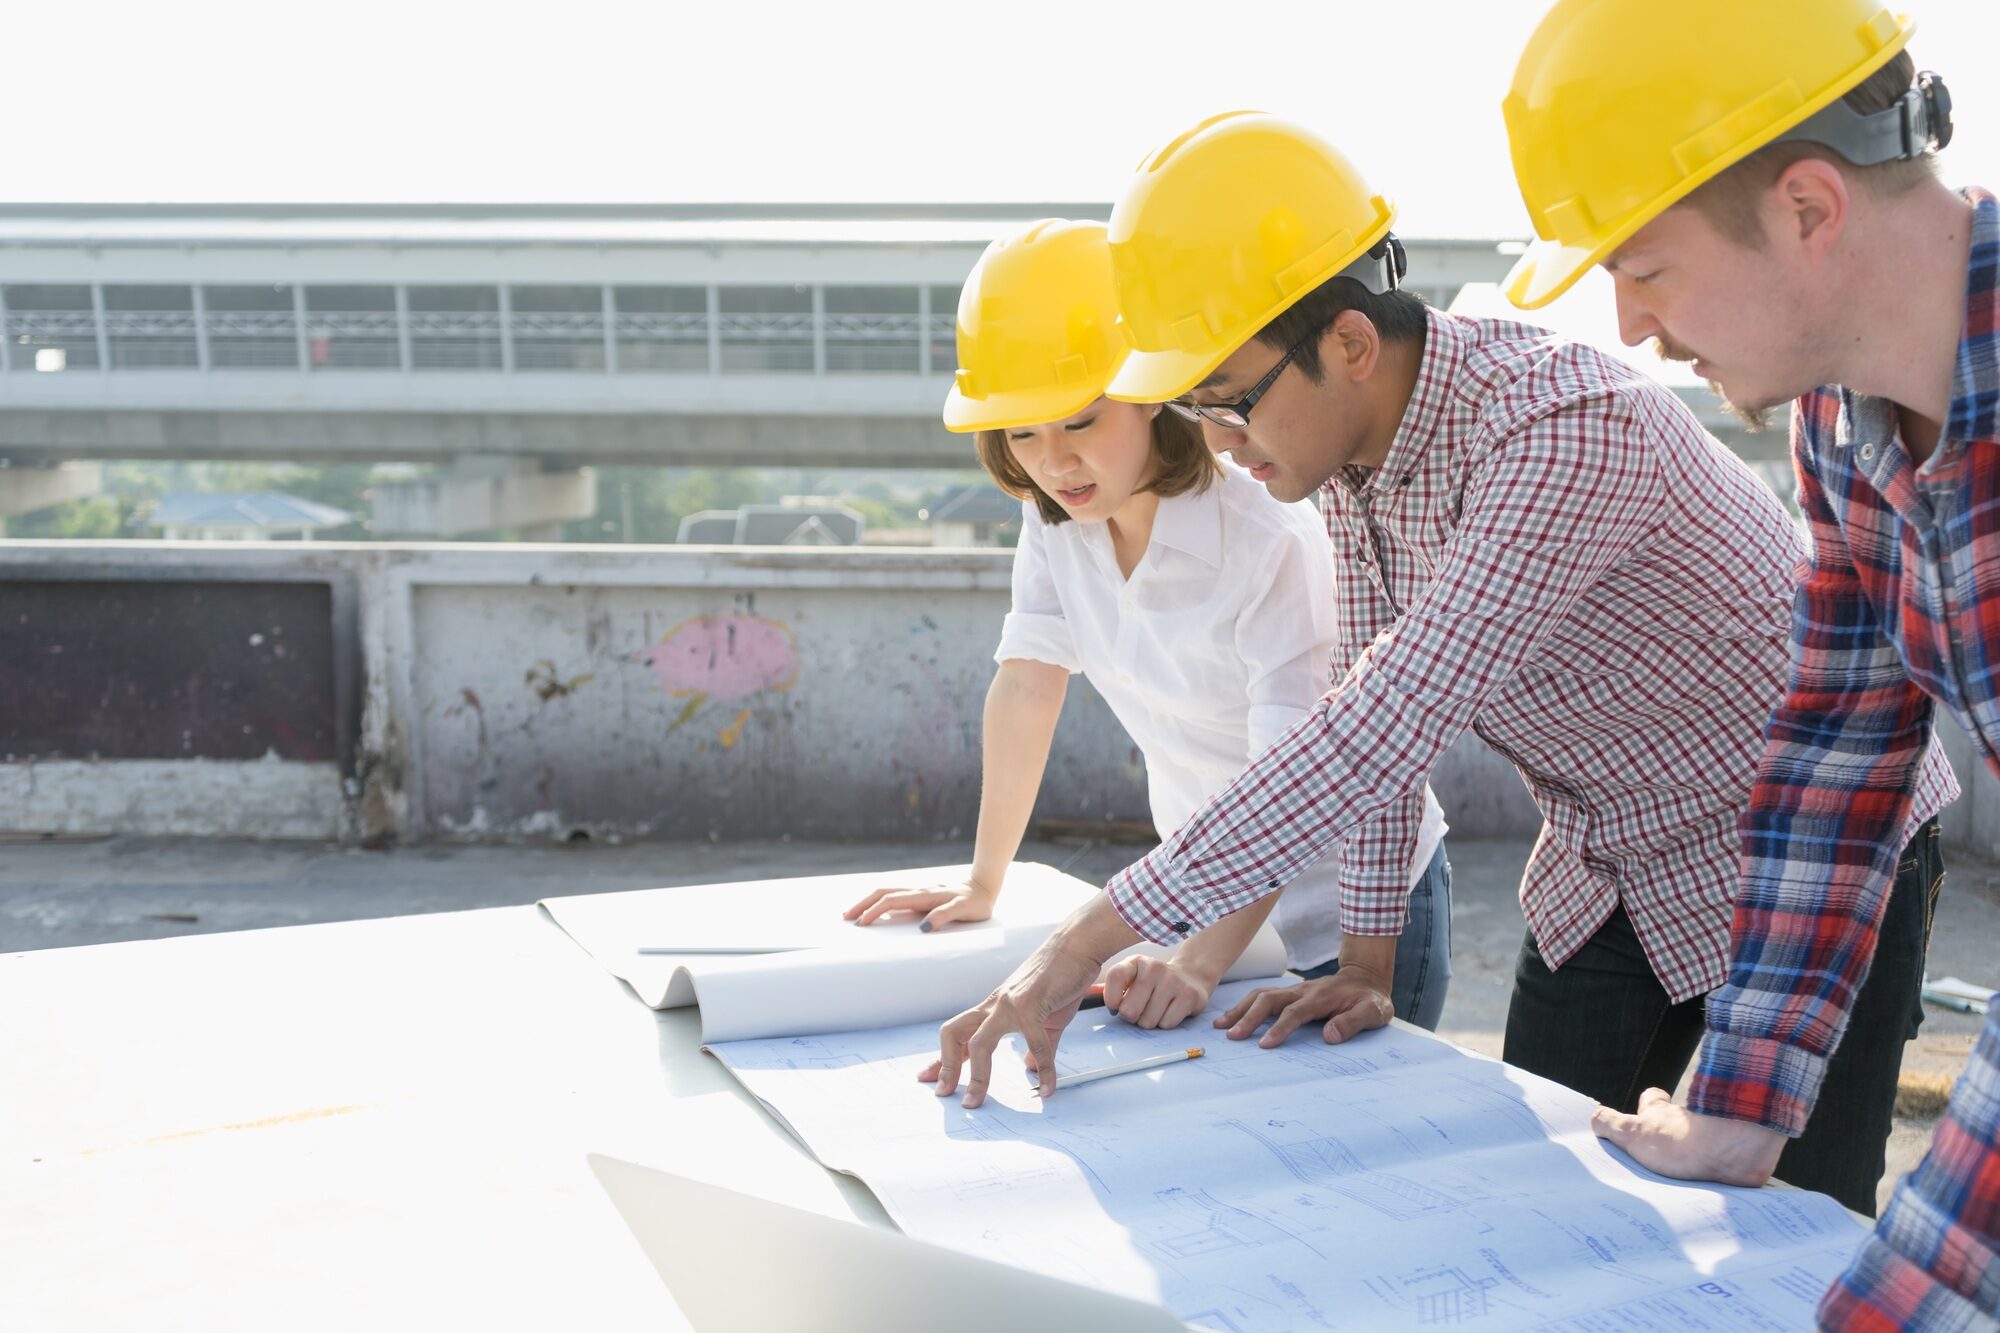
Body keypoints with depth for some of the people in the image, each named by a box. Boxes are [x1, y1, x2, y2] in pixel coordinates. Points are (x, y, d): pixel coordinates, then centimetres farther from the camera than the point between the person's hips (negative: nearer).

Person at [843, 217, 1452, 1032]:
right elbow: (1027, 687, -1)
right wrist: (982, 887, -1)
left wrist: (1202, 962, -41)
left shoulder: (1270, 543, -27)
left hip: (1356, 905, -5)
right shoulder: (1053, 521, -6)